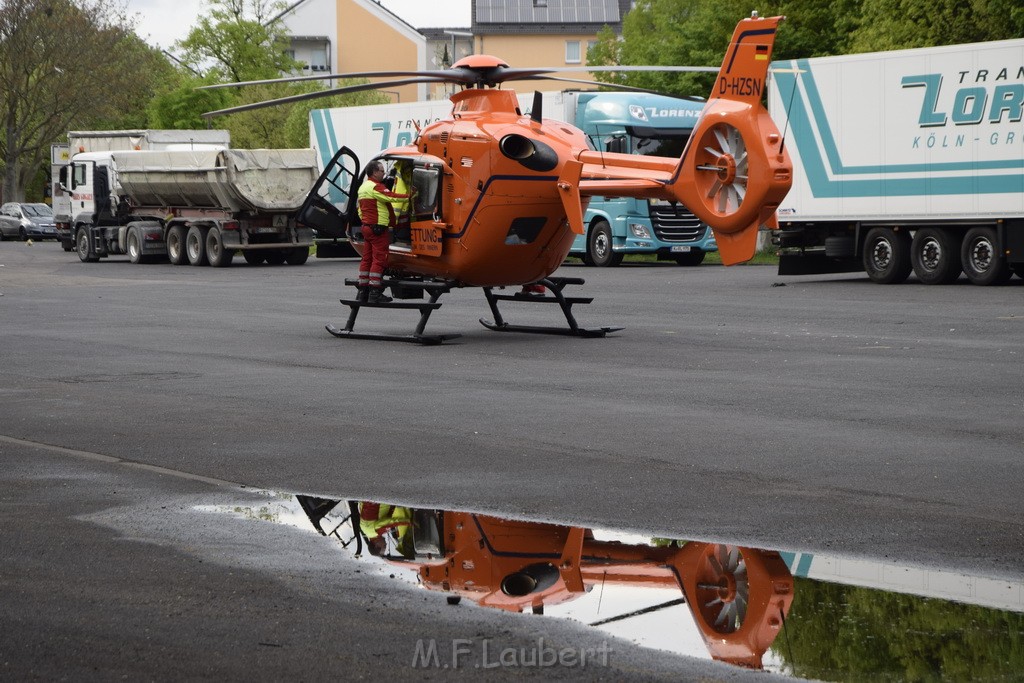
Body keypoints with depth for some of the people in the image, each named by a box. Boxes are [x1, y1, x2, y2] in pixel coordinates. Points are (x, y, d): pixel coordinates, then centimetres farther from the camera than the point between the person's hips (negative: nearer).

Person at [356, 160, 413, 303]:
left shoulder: (363, 187, 17)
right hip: (378, 228, -10)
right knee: (379, 259, -8)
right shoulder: (376, 187, -14)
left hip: (366, 226, 10)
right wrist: (410, 196, -18)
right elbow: (392, 197, -22)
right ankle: (375, 293, -12)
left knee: (367, 258, 12)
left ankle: (363, 290, 13)